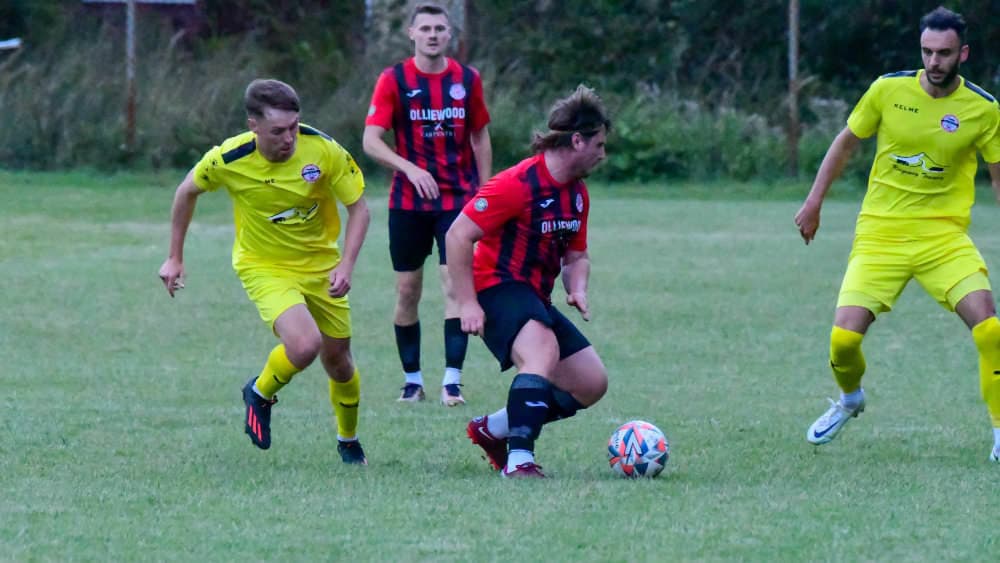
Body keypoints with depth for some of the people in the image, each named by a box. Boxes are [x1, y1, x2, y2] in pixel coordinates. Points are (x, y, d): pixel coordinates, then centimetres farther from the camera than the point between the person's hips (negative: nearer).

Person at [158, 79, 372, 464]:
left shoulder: (323, 150, -22)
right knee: (304, 344, -27)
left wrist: (346, 267, -22)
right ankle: (260, 394, 6)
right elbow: (188, 191, 0)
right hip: (265, 267, -2)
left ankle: (349, 442, 39)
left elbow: (358, 208, -9)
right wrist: (174, 258, 5)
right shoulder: (228, 160, -22)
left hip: (320, 265, 2)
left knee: (337, 360, 10)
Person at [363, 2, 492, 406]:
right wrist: (410, 169, -25)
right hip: (408, 202, 0)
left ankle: (453, 380, -13)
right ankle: (412, 380, 16)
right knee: (407, 290, 4)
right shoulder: (394, 80, -4)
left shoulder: (467, 80, 2)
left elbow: (480, 137, 13)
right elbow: (371, 141, -11)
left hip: (458, 201, 0)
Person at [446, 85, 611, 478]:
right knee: (544, 353, -35)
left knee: (591, 384, 5)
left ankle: (492, 429, 17)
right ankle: (519, 459, -40)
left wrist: (577, 290, 0)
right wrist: (467, 304, -23)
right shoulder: (519, 184, -18)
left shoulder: (577, 194, 10)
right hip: (499, 288, -9)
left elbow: (576, 255, 23)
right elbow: (458, 236, -20)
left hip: (536, 299, 9)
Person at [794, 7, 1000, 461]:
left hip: (943, 233, -1)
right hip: (880, 233, 1)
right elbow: (846, 142, 10)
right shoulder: (889, 90, -4)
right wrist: (813, 203, 10)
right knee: (844, 338, -11)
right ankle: (850, 399, 26)